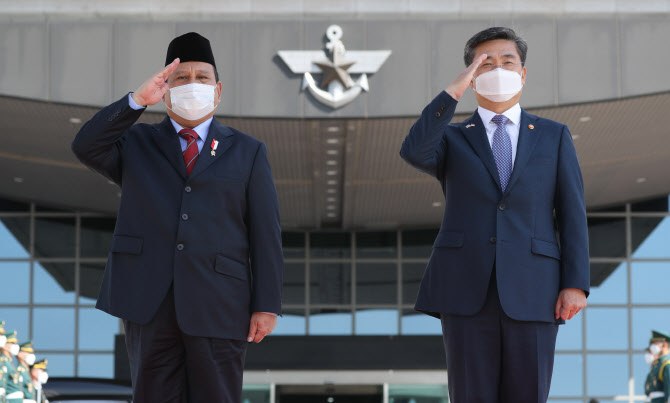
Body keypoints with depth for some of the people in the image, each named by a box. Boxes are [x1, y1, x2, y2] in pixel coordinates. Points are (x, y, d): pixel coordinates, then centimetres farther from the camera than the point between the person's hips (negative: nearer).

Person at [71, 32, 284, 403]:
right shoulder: (136, 144, 15)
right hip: (149, 303, 1)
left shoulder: (247, 152, 12)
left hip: (218, 306, -1)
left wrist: (267, 306, -4)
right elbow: (86, 146, -6)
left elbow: (265, 233, 6)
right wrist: (138, 99, -17)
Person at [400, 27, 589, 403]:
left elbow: (573, 213, 6)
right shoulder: (451, 139, 13)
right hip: (467, 288, 0)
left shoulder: (554, 136, 13)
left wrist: (576, 284, -5)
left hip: (531, 291, 0)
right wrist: (454, 91, -11)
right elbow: (413, 152, -12)